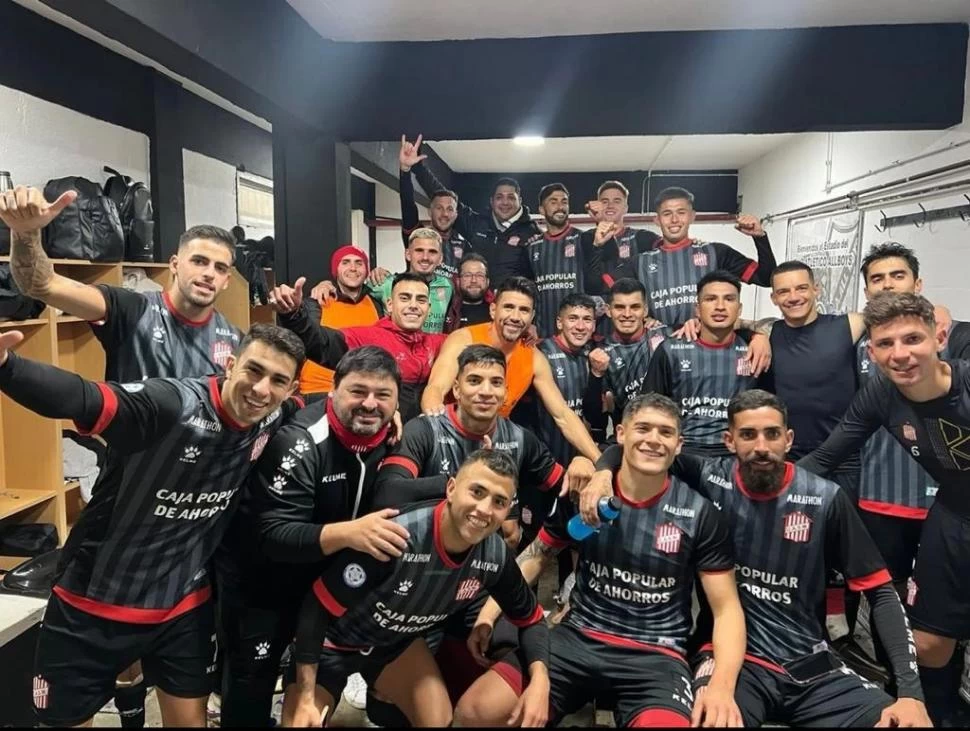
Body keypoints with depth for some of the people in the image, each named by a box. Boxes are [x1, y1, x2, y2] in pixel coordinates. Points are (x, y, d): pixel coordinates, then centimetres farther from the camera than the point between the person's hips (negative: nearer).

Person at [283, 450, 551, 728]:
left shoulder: (495, 556, -20)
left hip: (399, 641, 4)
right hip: (334, 641, -3)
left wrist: (540, 680, -21)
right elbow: (317, 608, -27)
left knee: (441, 722, -7)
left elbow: (530, 618, -3)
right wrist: (305, 698, -23)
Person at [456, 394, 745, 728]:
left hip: (656, 655, -1)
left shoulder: (700, 515, -4)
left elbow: (726, 608, -2)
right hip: (577, 638, 2)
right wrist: (486, 616, -2)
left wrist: (722, 685, -19)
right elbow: (535, 557, 10)